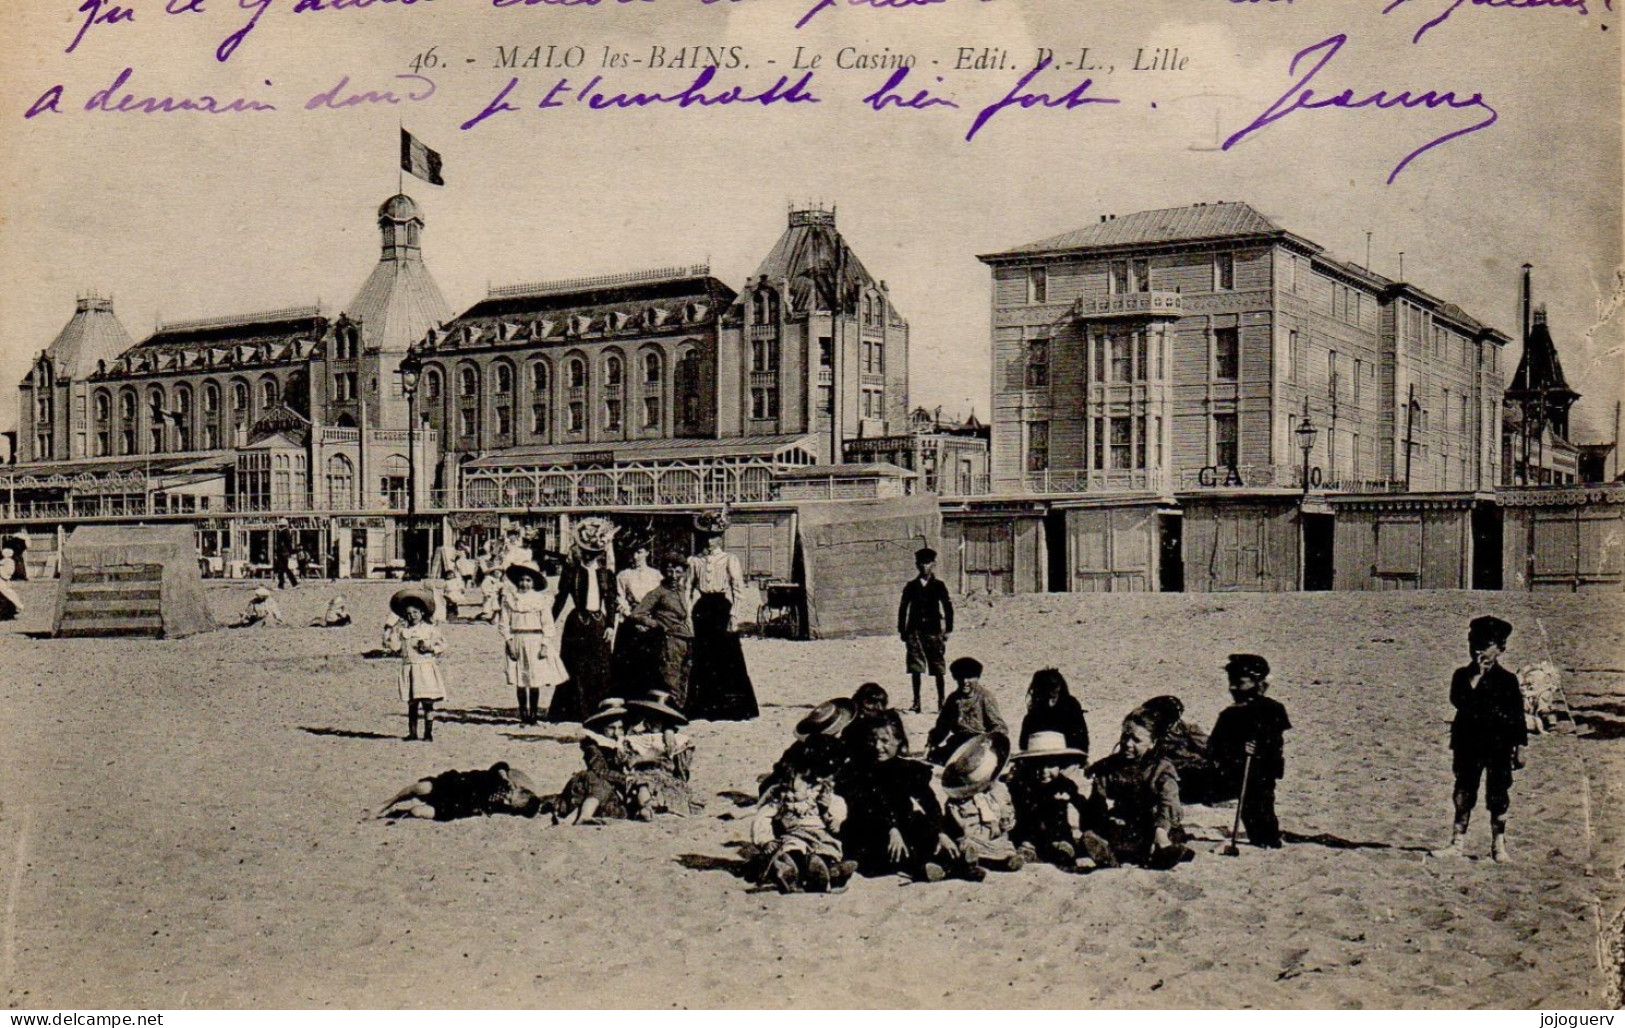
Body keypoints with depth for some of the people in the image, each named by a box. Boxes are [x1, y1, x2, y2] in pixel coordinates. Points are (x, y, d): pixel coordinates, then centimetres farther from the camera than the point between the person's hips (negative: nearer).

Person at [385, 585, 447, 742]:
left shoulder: (430, 629, 2)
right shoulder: (402, 629, 9)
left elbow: (442, 644, 2)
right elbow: (394, 644, 2)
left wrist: (430, 647, -15)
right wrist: (394, 629, -2)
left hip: (426, 667, -3)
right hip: (409, 668, 3)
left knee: (427, 703, -4)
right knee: (412, 703, 7)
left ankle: (428, 733, 1)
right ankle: (412, 732, 14)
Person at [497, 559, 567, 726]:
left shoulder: (542, 599, 4)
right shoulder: (509, 599, 6)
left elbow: (548, 624, 3)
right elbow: (504, 623, 5)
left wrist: (545, 644, -5)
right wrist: (509, 642, -5)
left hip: (536, 641, 0)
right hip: (517, 641, 0)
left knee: (535, 681, -2)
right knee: (520, 681, 0)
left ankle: (534, 713, 7)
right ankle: (523, 714, 7)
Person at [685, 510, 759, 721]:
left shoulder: (730, 560, 4)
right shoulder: (695, 561, 12)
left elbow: (739, 589, -1)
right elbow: (690, 589, 13)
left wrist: (734, 614, -9)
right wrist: (689, 612, 4)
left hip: (723, 607, -3)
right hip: (702, 609, 3)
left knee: (728, 655, -5)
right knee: (703, 656, 3)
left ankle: (733, 707, 1)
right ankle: (705, 707, 9)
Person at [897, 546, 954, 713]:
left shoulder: (938, 585, 3)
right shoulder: (911, 585, 8)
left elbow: (948, 607, 4)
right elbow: (903, 608, 12)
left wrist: (948, 630, -1)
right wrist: (902, 631, 8)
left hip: (934, 631, -2)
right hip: (915, 631, 2)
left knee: (938, 669, 1)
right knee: (915, 668, 1)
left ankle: (941, 701, 11)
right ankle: (916, 701, 8)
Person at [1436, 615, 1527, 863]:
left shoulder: (1507, 680, 1)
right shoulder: (1462, 675, 6)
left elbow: (1518, 717, 2)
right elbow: (1458, 702, -12)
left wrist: (1520, 748, -2)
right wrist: (1475, 676, -17)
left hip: (1499, 747, -2)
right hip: (1469, 746, 2)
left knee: (1498, 797, 3)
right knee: (1463, 795, 4)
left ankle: (1499, 845, 13)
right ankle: (1458, 843, 10)